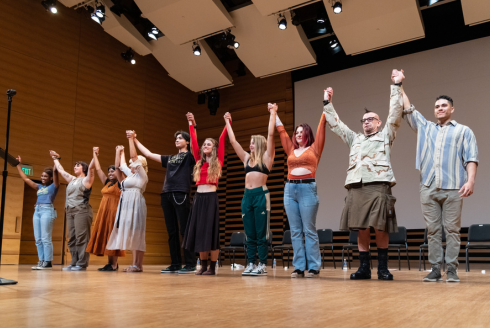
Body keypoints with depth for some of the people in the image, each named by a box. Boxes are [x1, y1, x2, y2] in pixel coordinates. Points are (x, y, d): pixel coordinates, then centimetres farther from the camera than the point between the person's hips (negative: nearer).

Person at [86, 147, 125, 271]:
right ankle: (110, 263, 11)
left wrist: (118, 152, -7)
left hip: (114, 211, -7)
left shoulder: (119, 183, -1)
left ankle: (114, 265, -4)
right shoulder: (107, 183, 17)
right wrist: (95, 154, 27)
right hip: (104, 211, 7)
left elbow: (118, 167, -10)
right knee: (104, 236, 5)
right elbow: (98, 169, 23)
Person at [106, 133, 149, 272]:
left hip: (136, 204, -9)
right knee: (131, 234, 5)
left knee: (136, 234, -10)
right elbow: (121, 165, 35)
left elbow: (134, 156, -8)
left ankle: (138, 265, -10)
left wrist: (131, 139, -7)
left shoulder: (142, 175, -1)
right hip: (127, 205, 9)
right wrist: (121, 152, 39)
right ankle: (135, 264, 6)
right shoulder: (131, 174, 21)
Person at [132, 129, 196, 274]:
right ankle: (175, 264, 12)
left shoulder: (189, 156, 9)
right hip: (166, 195, 7)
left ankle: (190, 264, -4)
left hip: (181, 194, -7)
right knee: (172, 232, 6)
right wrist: (135, 140, 31)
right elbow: (148, 154, 29)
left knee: (184, 230, -8)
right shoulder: (169, 158, 26)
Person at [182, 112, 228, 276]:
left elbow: (222, 140, -2)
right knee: (198, 231, 6)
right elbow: (193, 142, 13)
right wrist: (192, 124, 15)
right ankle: (203, 265, 16)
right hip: (199, 198, 5)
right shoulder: (199, 161, 14)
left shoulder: (218, 162, 3)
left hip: (211, 198, -5)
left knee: (211, 231, -4)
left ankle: (212, 267, 2)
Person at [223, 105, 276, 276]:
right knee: (249, 233, 7)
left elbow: (271, 134, -3)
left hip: (261, 195, -5)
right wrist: (228, 122, 26)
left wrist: (273, 113, 1)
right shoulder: (247, 158, 18)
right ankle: (251, 264, 12)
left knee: (261, 233, -2)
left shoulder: (267, 157, 4)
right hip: (247, 196, 5)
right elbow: (233, 141, 21)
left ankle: (262, 265, 3)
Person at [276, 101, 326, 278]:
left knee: (309, 230, -3)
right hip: (290, 189, 5)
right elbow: (282, 132, 24)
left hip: (307, 189, -5)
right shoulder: (292, 150, 17)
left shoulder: (314, 148, 7)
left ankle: (313, 267, 3)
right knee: (295, 231, 5)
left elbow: (321, 128, 5)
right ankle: (299, 267, 9)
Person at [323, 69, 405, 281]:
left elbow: (395, 113, 7)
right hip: (356, 187, 4)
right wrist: (327, 103, 28)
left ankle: (383, 268, 3)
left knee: (380, 229, -7)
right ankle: (364, 268, 7)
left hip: (378, 186, -4)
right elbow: (335, 124, 30)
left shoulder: (386, 136, 17)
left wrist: (396, 86, 4)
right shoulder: (355, 139, 28)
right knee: (361, 229, 1)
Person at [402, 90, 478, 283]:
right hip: (428, 187, 3)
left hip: (452, 187, -3)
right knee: (432, 230, 2)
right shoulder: (425, 127, 22)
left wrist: (470, 181, -12)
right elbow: (407, 109, 19)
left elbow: (471, 158, 2)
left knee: (452, 229, -2)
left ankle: (451, 269, 2)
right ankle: (435, 269, 5)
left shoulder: (464, 131, 13)